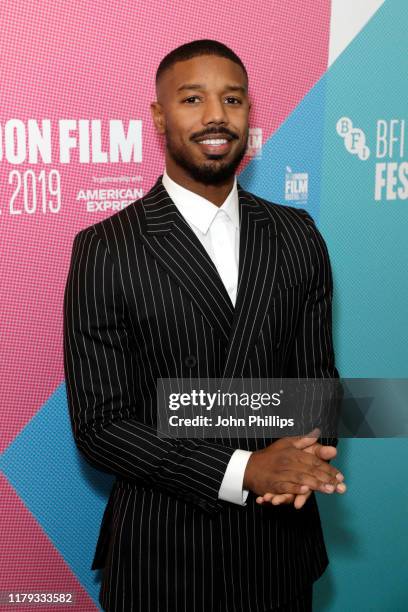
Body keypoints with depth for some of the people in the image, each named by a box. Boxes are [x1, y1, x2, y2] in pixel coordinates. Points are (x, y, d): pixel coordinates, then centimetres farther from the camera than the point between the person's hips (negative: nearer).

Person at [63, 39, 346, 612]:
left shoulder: (298, 236, 1)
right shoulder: (105, 250, -11)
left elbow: (316, 369, 7)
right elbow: (99, 424, -12)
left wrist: (302, 456, -14)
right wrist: (244, 470, -20)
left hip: (282, 536, 4)